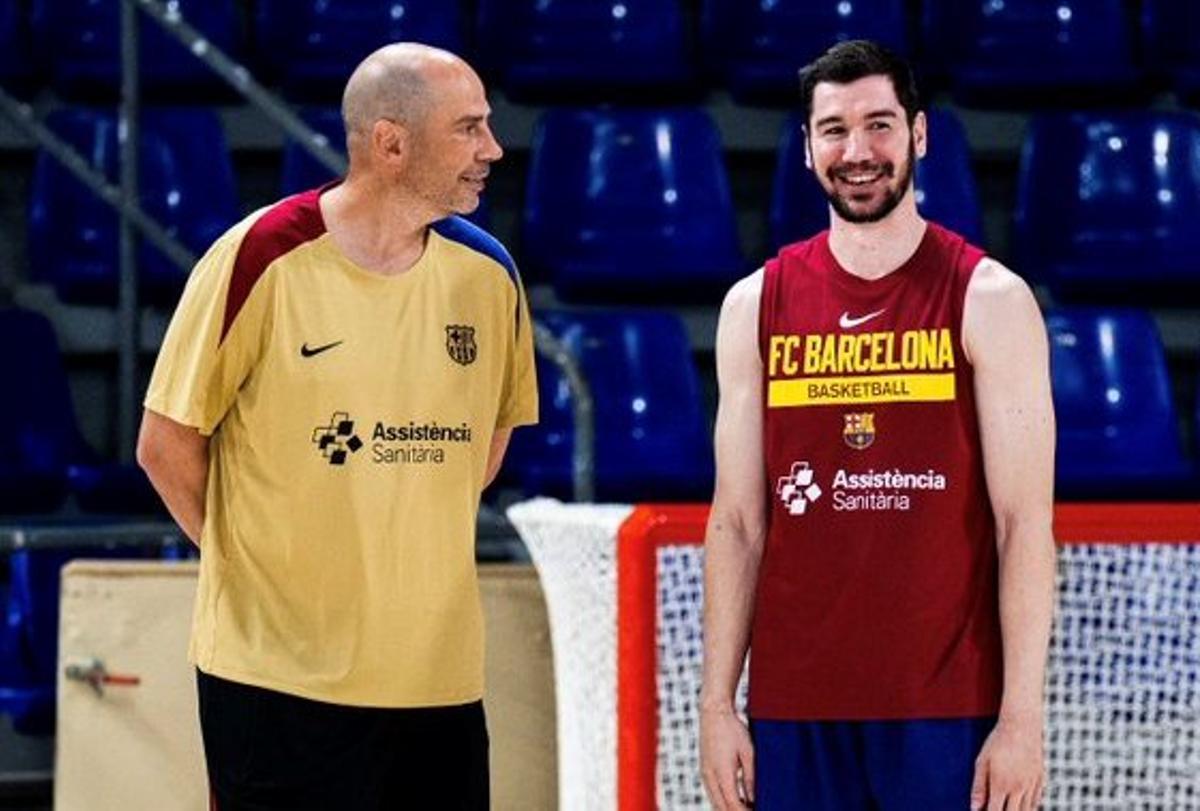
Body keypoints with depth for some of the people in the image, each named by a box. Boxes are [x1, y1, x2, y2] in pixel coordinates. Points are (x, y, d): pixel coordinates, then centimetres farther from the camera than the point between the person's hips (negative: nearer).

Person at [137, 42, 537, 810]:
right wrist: (253, 561, 2)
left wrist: (410, 546, 13)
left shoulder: (486, 272, 5)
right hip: (282, 678, -5)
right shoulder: (263, 259, -11)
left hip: (441, 676, 5)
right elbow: (167, 442, -3)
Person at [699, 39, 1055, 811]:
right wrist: (718, 704, 2)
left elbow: (1025, 521, -5)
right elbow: (737, 522, 8)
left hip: (947, 712, -3)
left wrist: (1022, 716, -11)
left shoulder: (989, 299, -1)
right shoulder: (757, 305, 8)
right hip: (794, 711, 3)